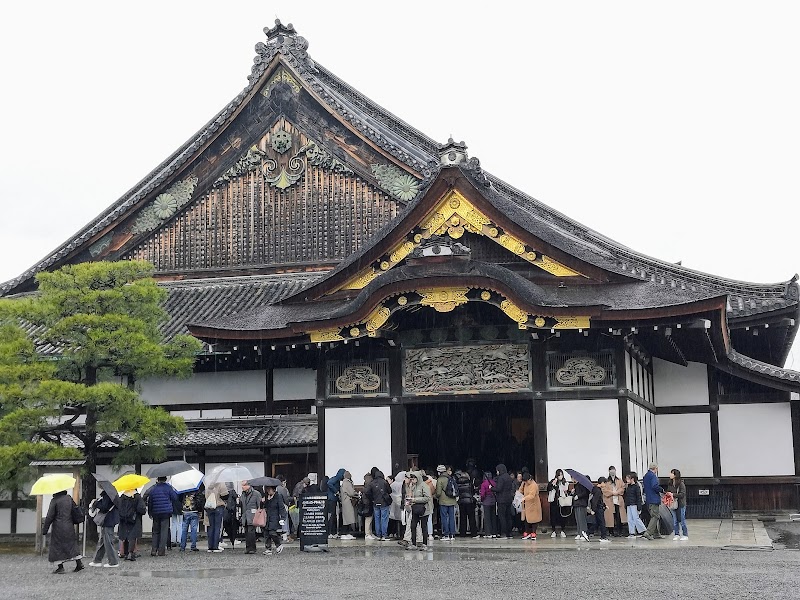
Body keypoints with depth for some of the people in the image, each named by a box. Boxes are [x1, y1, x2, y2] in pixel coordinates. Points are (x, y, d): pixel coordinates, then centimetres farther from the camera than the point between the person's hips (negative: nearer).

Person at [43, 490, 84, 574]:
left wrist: (45, 529, -6)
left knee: (57, 546, 3)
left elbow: (49, 516, -11)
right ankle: (79, 563, 10)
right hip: (69, 527, 6)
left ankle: (60, 567, 1)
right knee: (72, 543, 15)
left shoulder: (55, 500, -11)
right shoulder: (69, 498, 6)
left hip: (58, 528, -6)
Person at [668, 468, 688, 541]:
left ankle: (685, 535, 9)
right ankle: (677, 534, 16)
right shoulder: (670, 484, 8)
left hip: (681, 504, -6)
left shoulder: (681, 484, -11)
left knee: (682, 520, -1)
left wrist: (673, 494, -20)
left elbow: (682, 494, -16)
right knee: (675, 521, 7)